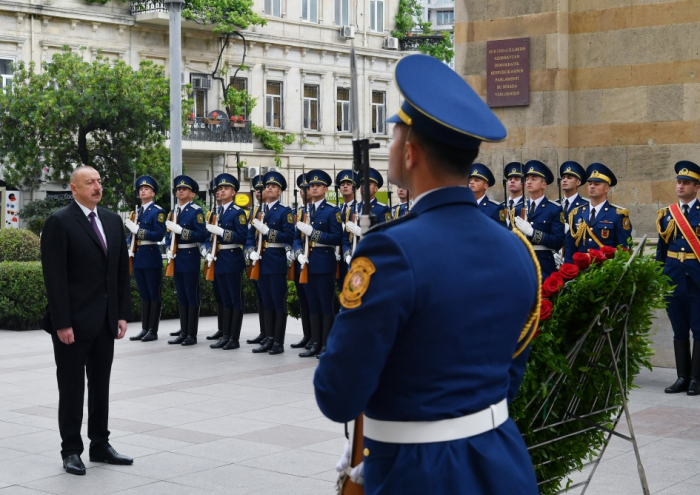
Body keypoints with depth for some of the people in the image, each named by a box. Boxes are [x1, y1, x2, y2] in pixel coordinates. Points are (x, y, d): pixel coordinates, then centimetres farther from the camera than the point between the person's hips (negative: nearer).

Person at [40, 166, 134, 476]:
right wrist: (62, 323, -17)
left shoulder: (112, 221, 10)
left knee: (101, 386, 13)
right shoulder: (59, 223, -9)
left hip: (105, 321, 6)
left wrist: (122, 313, 6)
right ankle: (71, 451, 13)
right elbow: (54, 276, -13)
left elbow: (121, 270, 12)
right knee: (72, 389, 4)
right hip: (73, 322, -6)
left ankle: (100, 446, 23)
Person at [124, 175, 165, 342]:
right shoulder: (137, 212, 15)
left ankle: (153, 331, 1)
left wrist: (138, 230, -20)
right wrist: (129, 249, 6)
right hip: (138, 258, 7)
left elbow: (159, 235, -17)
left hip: (151, 257, -7)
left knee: (154, 295, -1)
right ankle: (144, 329, 15)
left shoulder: (157, 211, -7)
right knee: (144, 295, 11)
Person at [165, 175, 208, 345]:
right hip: (176, 259, 7)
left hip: (190, 258, -7)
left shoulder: (196, 211, -7)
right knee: (181, 297, 11)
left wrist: (180, 230, -22)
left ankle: (192, 335, 2)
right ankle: (183, 333, 16)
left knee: (192, 297, -2)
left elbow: (202, 236, -16)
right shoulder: (173, 213, 14)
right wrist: (169, 250, 2)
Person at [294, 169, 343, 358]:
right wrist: (299, 254, -5)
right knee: (313, 306, 9)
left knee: (326, 306, -2)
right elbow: (297, 237, 14)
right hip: (308, 264, 6)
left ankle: (327, 346, 2)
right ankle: (315, 344, 14)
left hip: (324, 264, -6)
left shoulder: (332, 211, -3)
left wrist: (312, 232, -17)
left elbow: (337, 238, -11)